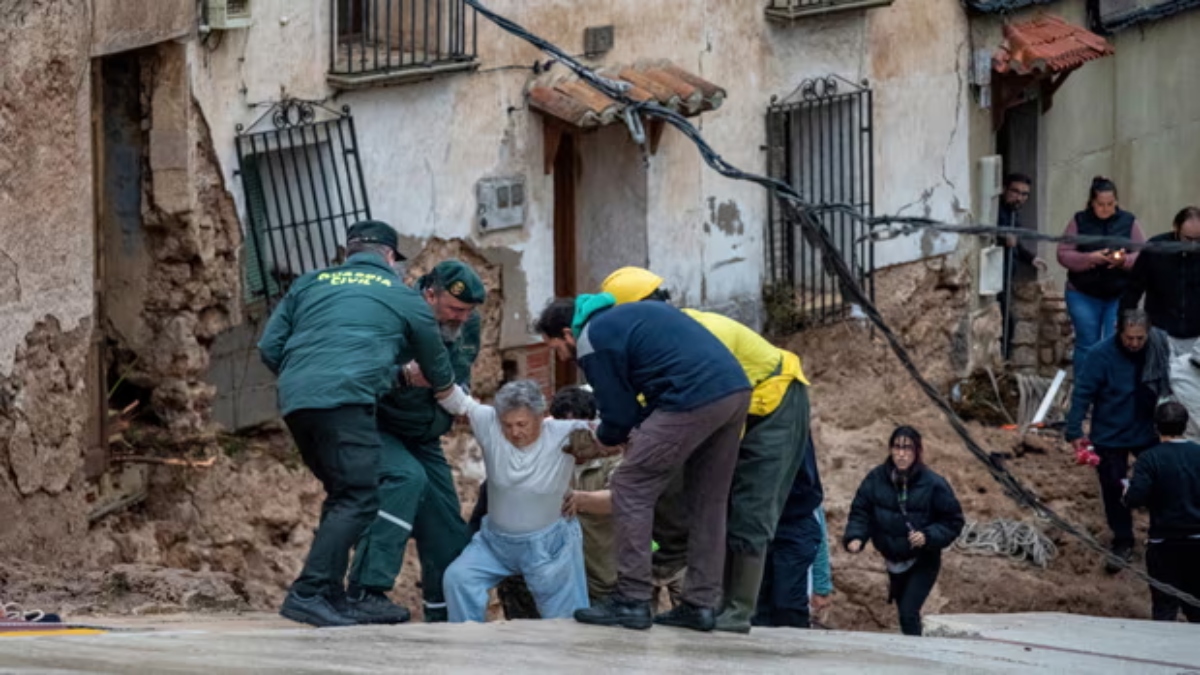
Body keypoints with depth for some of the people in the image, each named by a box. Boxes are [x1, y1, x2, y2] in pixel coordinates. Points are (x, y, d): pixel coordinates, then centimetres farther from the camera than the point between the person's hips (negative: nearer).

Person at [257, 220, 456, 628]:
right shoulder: (403, 297, 16)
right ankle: (308, 593, -23)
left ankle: (332, 598, 13)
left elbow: (270, 348, 18)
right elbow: (438, 370, 29)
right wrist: (447, 391, 52)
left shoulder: (309, 284, 24)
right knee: (357, 500, -9)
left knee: (342, 496, 17)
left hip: (295, 401, 6)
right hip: (346, 400, -6)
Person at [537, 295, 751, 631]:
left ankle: (632, 601, -1)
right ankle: (701, 604, 17)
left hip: (695, 400, -9)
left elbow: (618, 416, 5)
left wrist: (601, 439, 27)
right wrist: (636, 430, 25)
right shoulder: (625, 315, 29)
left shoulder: (592, 340, 3)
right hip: (737, 390, 9)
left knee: (631, 488, 1)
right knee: (708, 502, 17)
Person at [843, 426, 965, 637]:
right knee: (904, 611, 18)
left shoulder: (933, 484, -17)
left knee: (909, 613, -18)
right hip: (893, 561, 4)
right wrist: (855, 537, -22)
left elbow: (953, 522, -10)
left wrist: (928, 536, -26)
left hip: (923, 562, -4)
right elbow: (860, 512, -3)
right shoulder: (876, 479, -9)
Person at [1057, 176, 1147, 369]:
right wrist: (1090, 258, -19)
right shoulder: (1079, 222, 1)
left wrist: (1124, 260, -22)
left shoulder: (1129, 222, 3)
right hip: (1083, 295, 0)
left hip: (1119, 295, 0)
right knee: (1086, 345, 3)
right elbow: (1063, 255, -3)